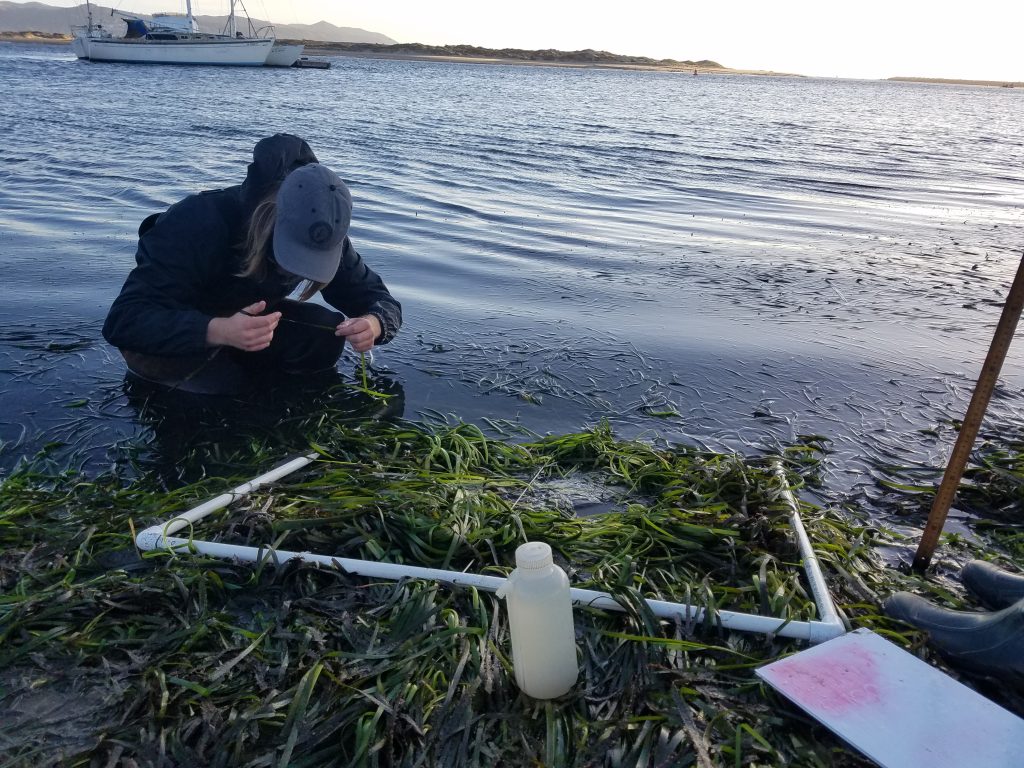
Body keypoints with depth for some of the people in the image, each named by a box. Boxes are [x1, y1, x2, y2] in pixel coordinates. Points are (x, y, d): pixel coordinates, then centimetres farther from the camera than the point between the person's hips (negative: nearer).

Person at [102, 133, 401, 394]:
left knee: (327, 337, -20)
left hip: (244, 315, 4)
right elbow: (122, 321, -42)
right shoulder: (203, 221, -38)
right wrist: (218, 332, -59)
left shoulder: (322, 238, -22)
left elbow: (380, 299, -15)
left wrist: (373, 324, -42)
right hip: (172, 327, -4)